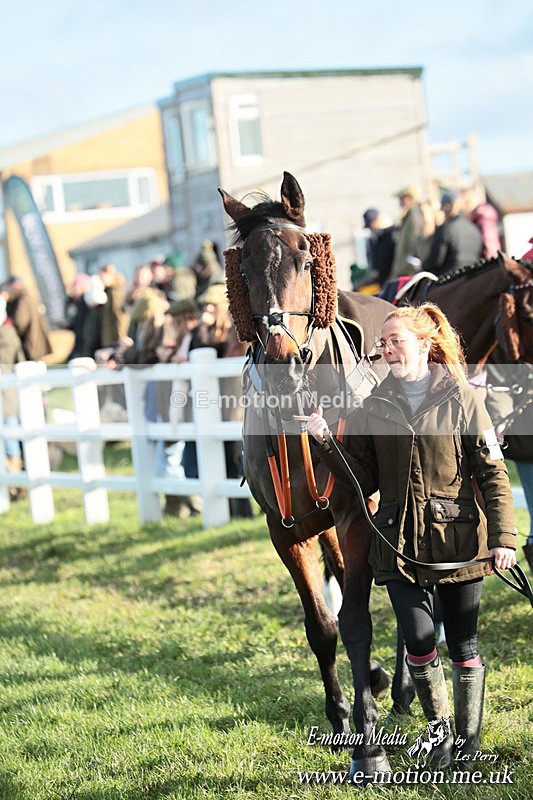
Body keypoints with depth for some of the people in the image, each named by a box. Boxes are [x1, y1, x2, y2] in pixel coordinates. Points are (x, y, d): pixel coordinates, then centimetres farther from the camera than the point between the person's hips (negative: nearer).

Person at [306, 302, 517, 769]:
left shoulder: (462, 399, -2)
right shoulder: (375, 407, 6)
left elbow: (492, 472, -3)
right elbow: (363, 480, 6)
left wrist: (503, 537, -12)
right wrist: (327, 444, -9)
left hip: (458, 538, -2)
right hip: (400, 542, 2)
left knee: (462, 644, 7)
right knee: (419, 641, -7)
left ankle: (468, 738, 25)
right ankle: (440, 735, 15)